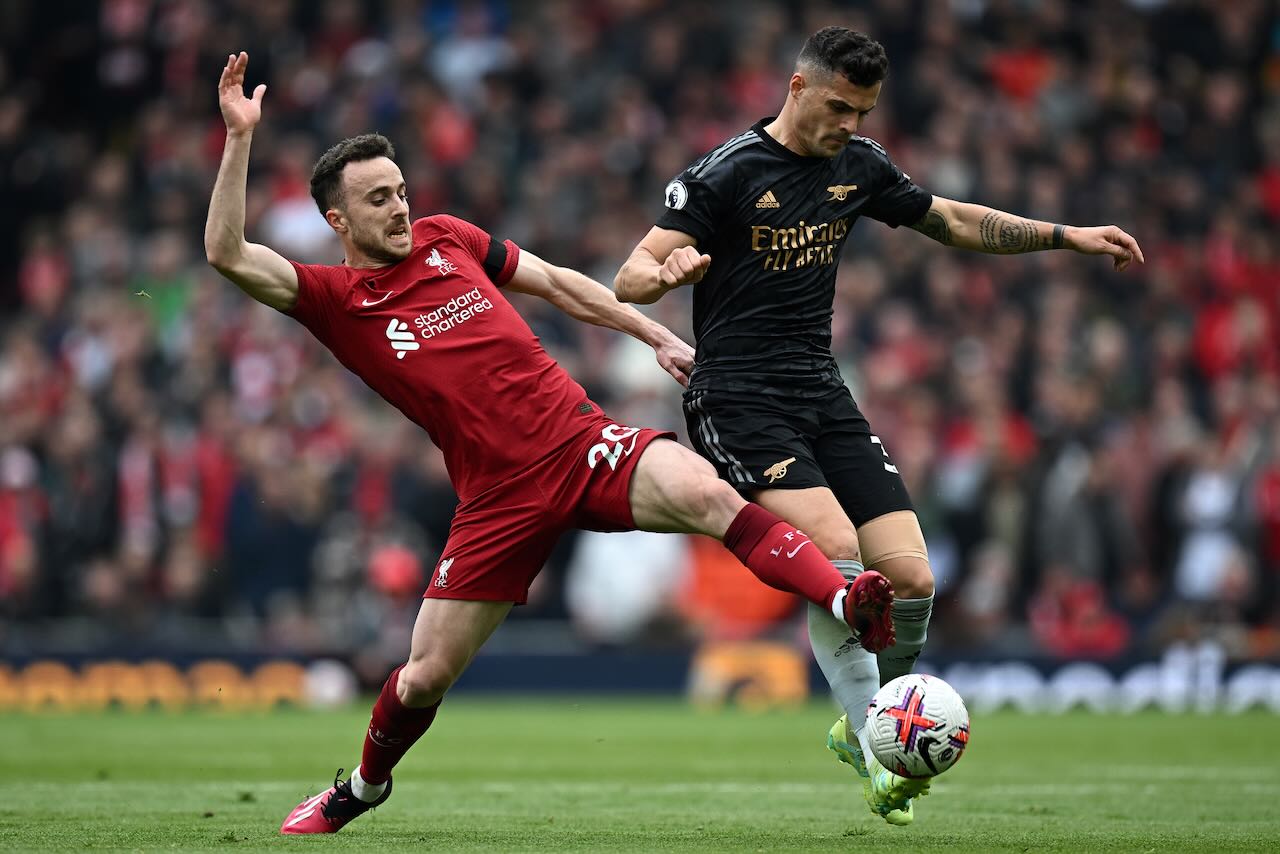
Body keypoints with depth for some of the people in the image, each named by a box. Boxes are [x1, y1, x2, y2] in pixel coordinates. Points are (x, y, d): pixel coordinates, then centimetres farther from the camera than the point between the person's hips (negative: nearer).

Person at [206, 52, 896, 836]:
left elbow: (558, 284, 21)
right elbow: (229, 254, -14)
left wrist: (658, 337, 17)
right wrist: (240, 139, -20)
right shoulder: (335, 300, 1)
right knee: (424, 678, 3)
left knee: (707, 495, -29)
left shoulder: (446, 238, 11)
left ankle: (848, 605, -42)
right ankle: (364, 786, 34)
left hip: (583, 442, 1)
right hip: (501, 497, -1)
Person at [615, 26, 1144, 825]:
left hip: (822, 394, 6)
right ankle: (876, 751, -16)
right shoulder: (727, 173, -10)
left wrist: (1068, 236, 19)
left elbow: (953, 220, 24)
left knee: (911, 581, -6)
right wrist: (666, 272, -38)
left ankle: (861, 725, 20)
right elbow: (629, 279, -14)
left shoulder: (858, 166, 8)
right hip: (738, 400, -6)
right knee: (837, 553, -27)